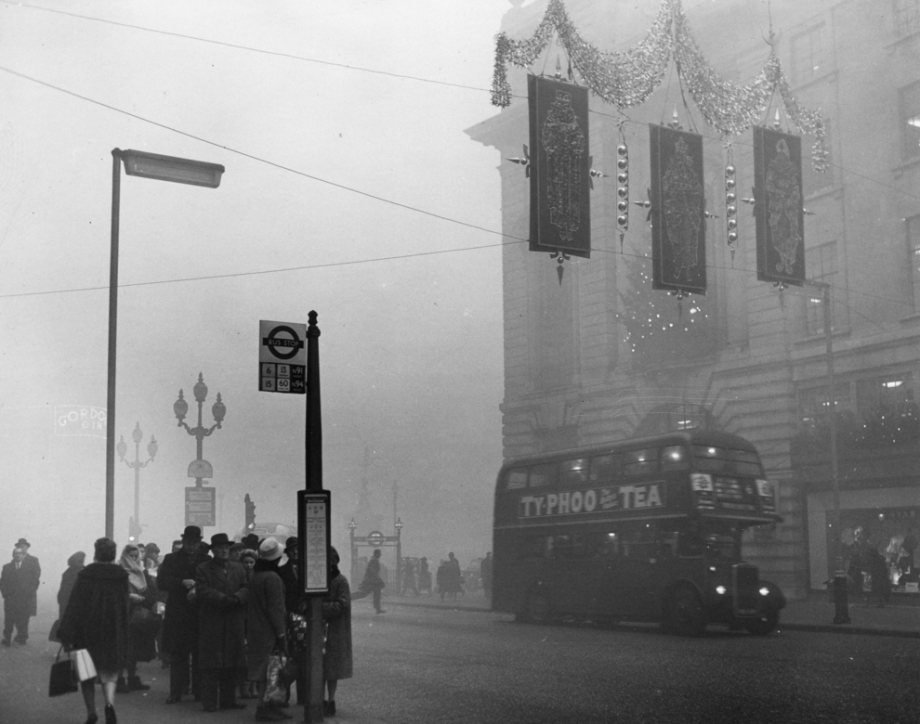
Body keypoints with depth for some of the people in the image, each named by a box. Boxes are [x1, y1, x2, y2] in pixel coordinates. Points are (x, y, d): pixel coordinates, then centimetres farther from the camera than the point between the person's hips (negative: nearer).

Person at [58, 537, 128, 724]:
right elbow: (126, 608, 4)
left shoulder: (85, 575, -8)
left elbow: (74, 606, -10)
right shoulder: (122, 577, -1)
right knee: (108, 674, 7)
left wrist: (67, 635, -10)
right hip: (114, 634, 1)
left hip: (87, 631, -1)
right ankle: (109, 704, -19)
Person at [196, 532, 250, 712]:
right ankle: (210, 702, 0)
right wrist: (224, 599, -20)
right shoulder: (203, 569, 3)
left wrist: (237, 597, -16)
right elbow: (203, 591, -9)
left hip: (235, 624, 4)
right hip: (211, 624, -4)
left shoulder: (239, 568, 16)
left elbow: (247, 588, 5)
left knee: (231, 664, 6)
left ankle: (228, 699, 13)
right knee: (211, 664, -4)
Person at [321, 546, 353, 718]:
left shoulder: (340, 581, -9)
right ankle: (321, 701, 15)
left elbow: (343, 605, -17)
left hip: (335, 631, -6)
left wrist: (322, 608, -21)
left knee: (331, 671, 2)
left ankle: (331, 702, 11)